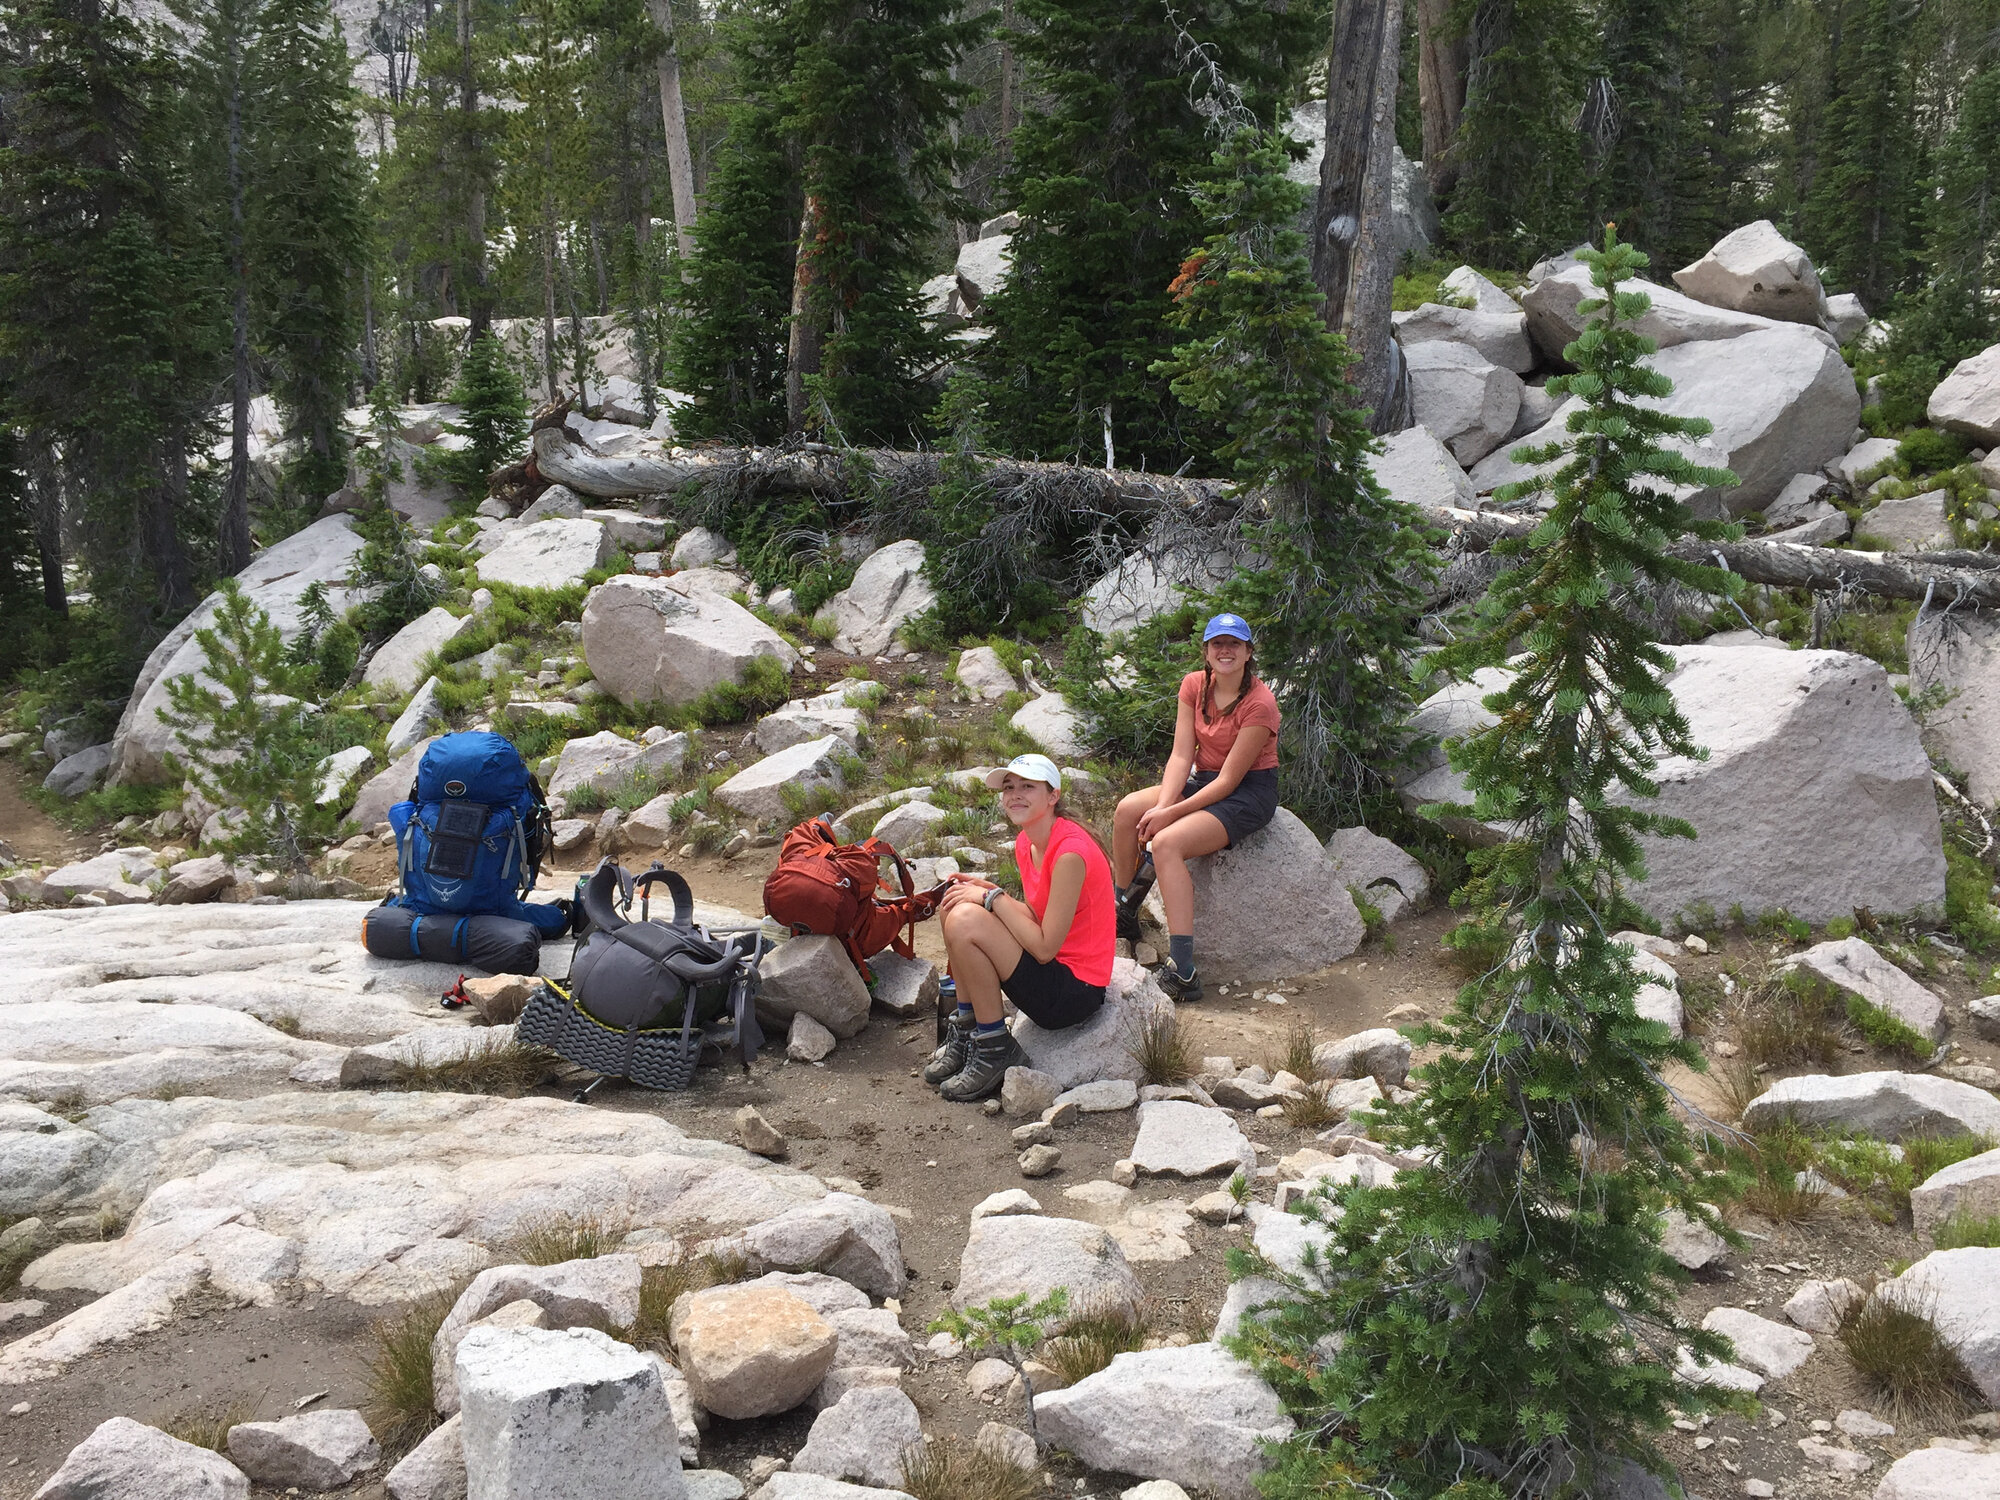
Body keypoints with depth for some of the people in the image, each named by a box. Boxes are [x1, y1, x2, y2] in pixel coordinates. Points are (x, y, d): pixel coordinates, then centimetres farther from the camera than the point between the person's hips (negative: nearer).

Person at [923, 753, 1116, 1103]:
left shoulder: (1070, 851, -22)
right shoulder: (1026, 844, 6)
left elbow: (1045, 947, -22)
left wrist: (993, 898, -15)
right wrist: (988, 890, -1)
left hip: (1076, 991, -9)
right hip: (1052, 970, 9)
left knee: (965, 921, -22)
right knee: (955, 906, 2)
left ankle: (996, 1052, -7)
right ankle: (965, 1033, 8)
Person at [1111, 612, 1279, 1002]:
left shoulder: (1259, 703, -21)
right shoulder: (1195, 685, 0)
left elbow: (1229, 780, -21)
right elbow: (1182, 755, -4)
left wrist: (1170, 813, -21)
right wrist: (1163, 806, -19)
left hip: (1250, 793, -7)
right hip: (1204, 780, 7)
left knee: (1166, 842, -29)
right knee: (1128, 810, -15)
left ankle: (1182, 972, -34)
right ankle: (1123, 912, 6)